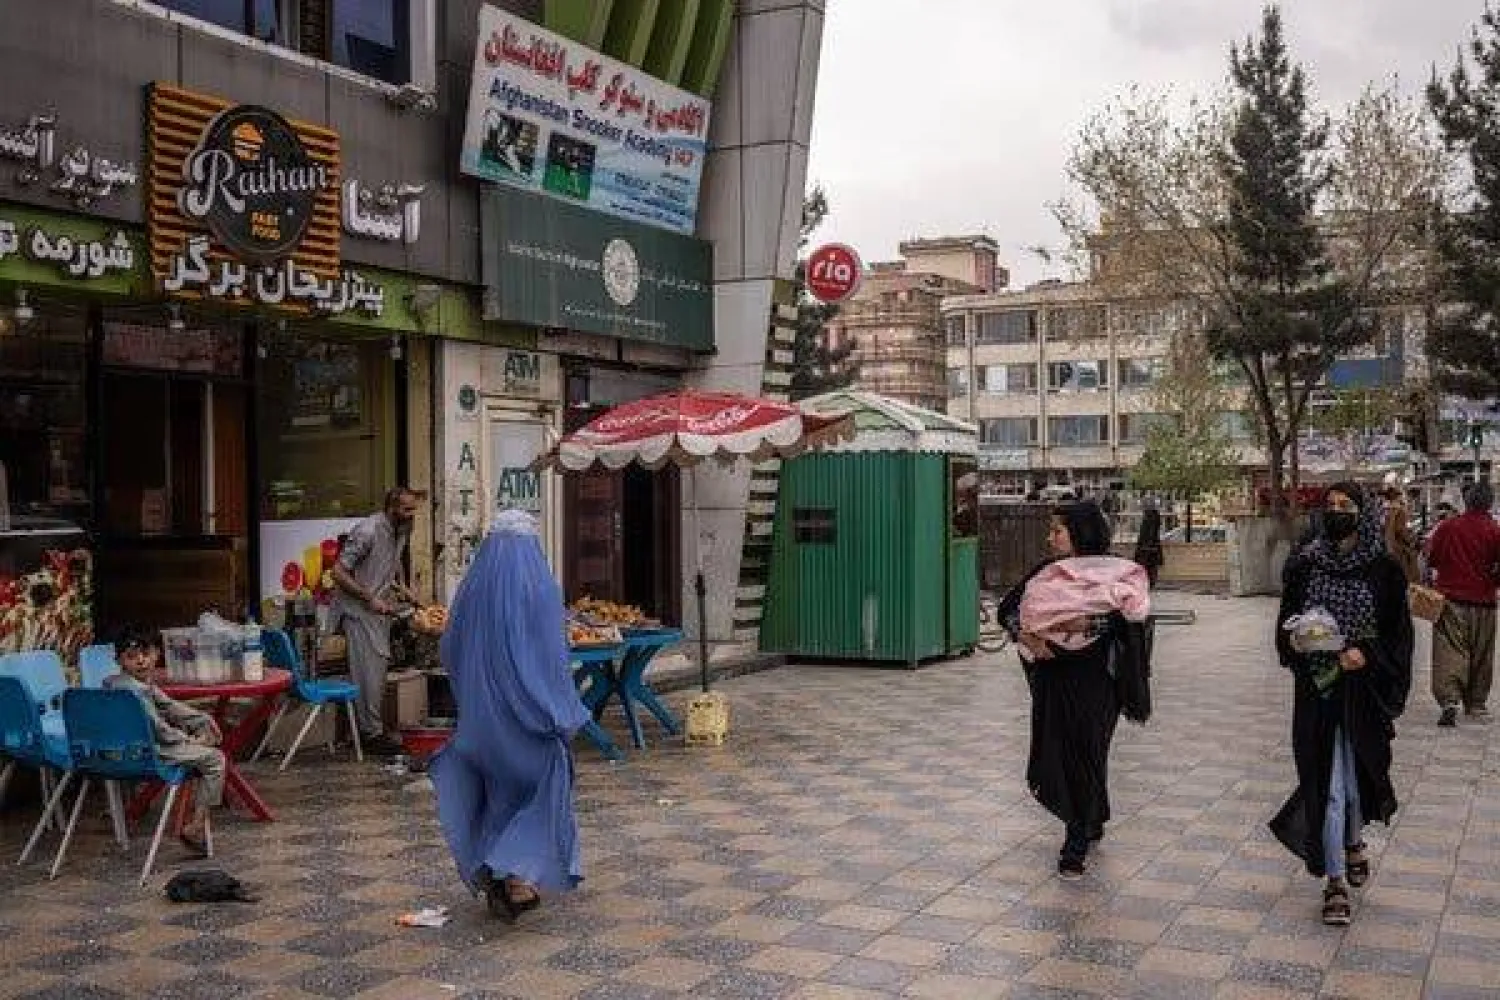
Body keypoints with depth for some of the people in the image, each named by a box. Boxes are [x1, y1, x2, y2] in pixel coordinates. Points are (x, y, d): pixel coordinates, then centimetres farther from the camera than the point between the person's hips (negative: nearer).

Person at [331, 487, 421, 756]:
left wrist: (399, 586, 9)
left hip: (380, 607, 8)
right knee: (369, 669, -10)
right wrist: (370, 599, -21)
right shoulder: (368, 531, -20)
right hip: (357, 608, -8)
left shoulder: (402, 531, 6)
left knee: (381, 663, 9)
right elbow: (339, 572, -20)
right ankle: (371, 733, -4)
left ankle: (368, 728, 18)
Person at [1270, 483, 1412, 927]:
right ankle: (1335, 880, 4)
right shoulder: (1304, 565, 1)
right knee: (1328, 781, -3)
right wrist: (1296, 641, -13)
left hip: (1363, 690, 0)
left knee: (1356, 771, 14)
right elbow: (1286, 624, 8)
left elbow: (1398, 634, -2)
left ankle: (1352, 841, 43)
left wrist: (1367, 654, -18)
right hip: (1318, 691, 0)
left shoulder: (1383, 569, -3)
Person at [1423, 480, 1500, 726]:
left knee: (1449, 650, -3)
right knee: (1480, 655, 12)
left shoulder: (1446, 527, -3)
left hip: (1450, 598, 0)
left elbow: (1431, 560, 6)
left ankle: (1449, 700, -19)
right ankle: (1476, 705, 21)